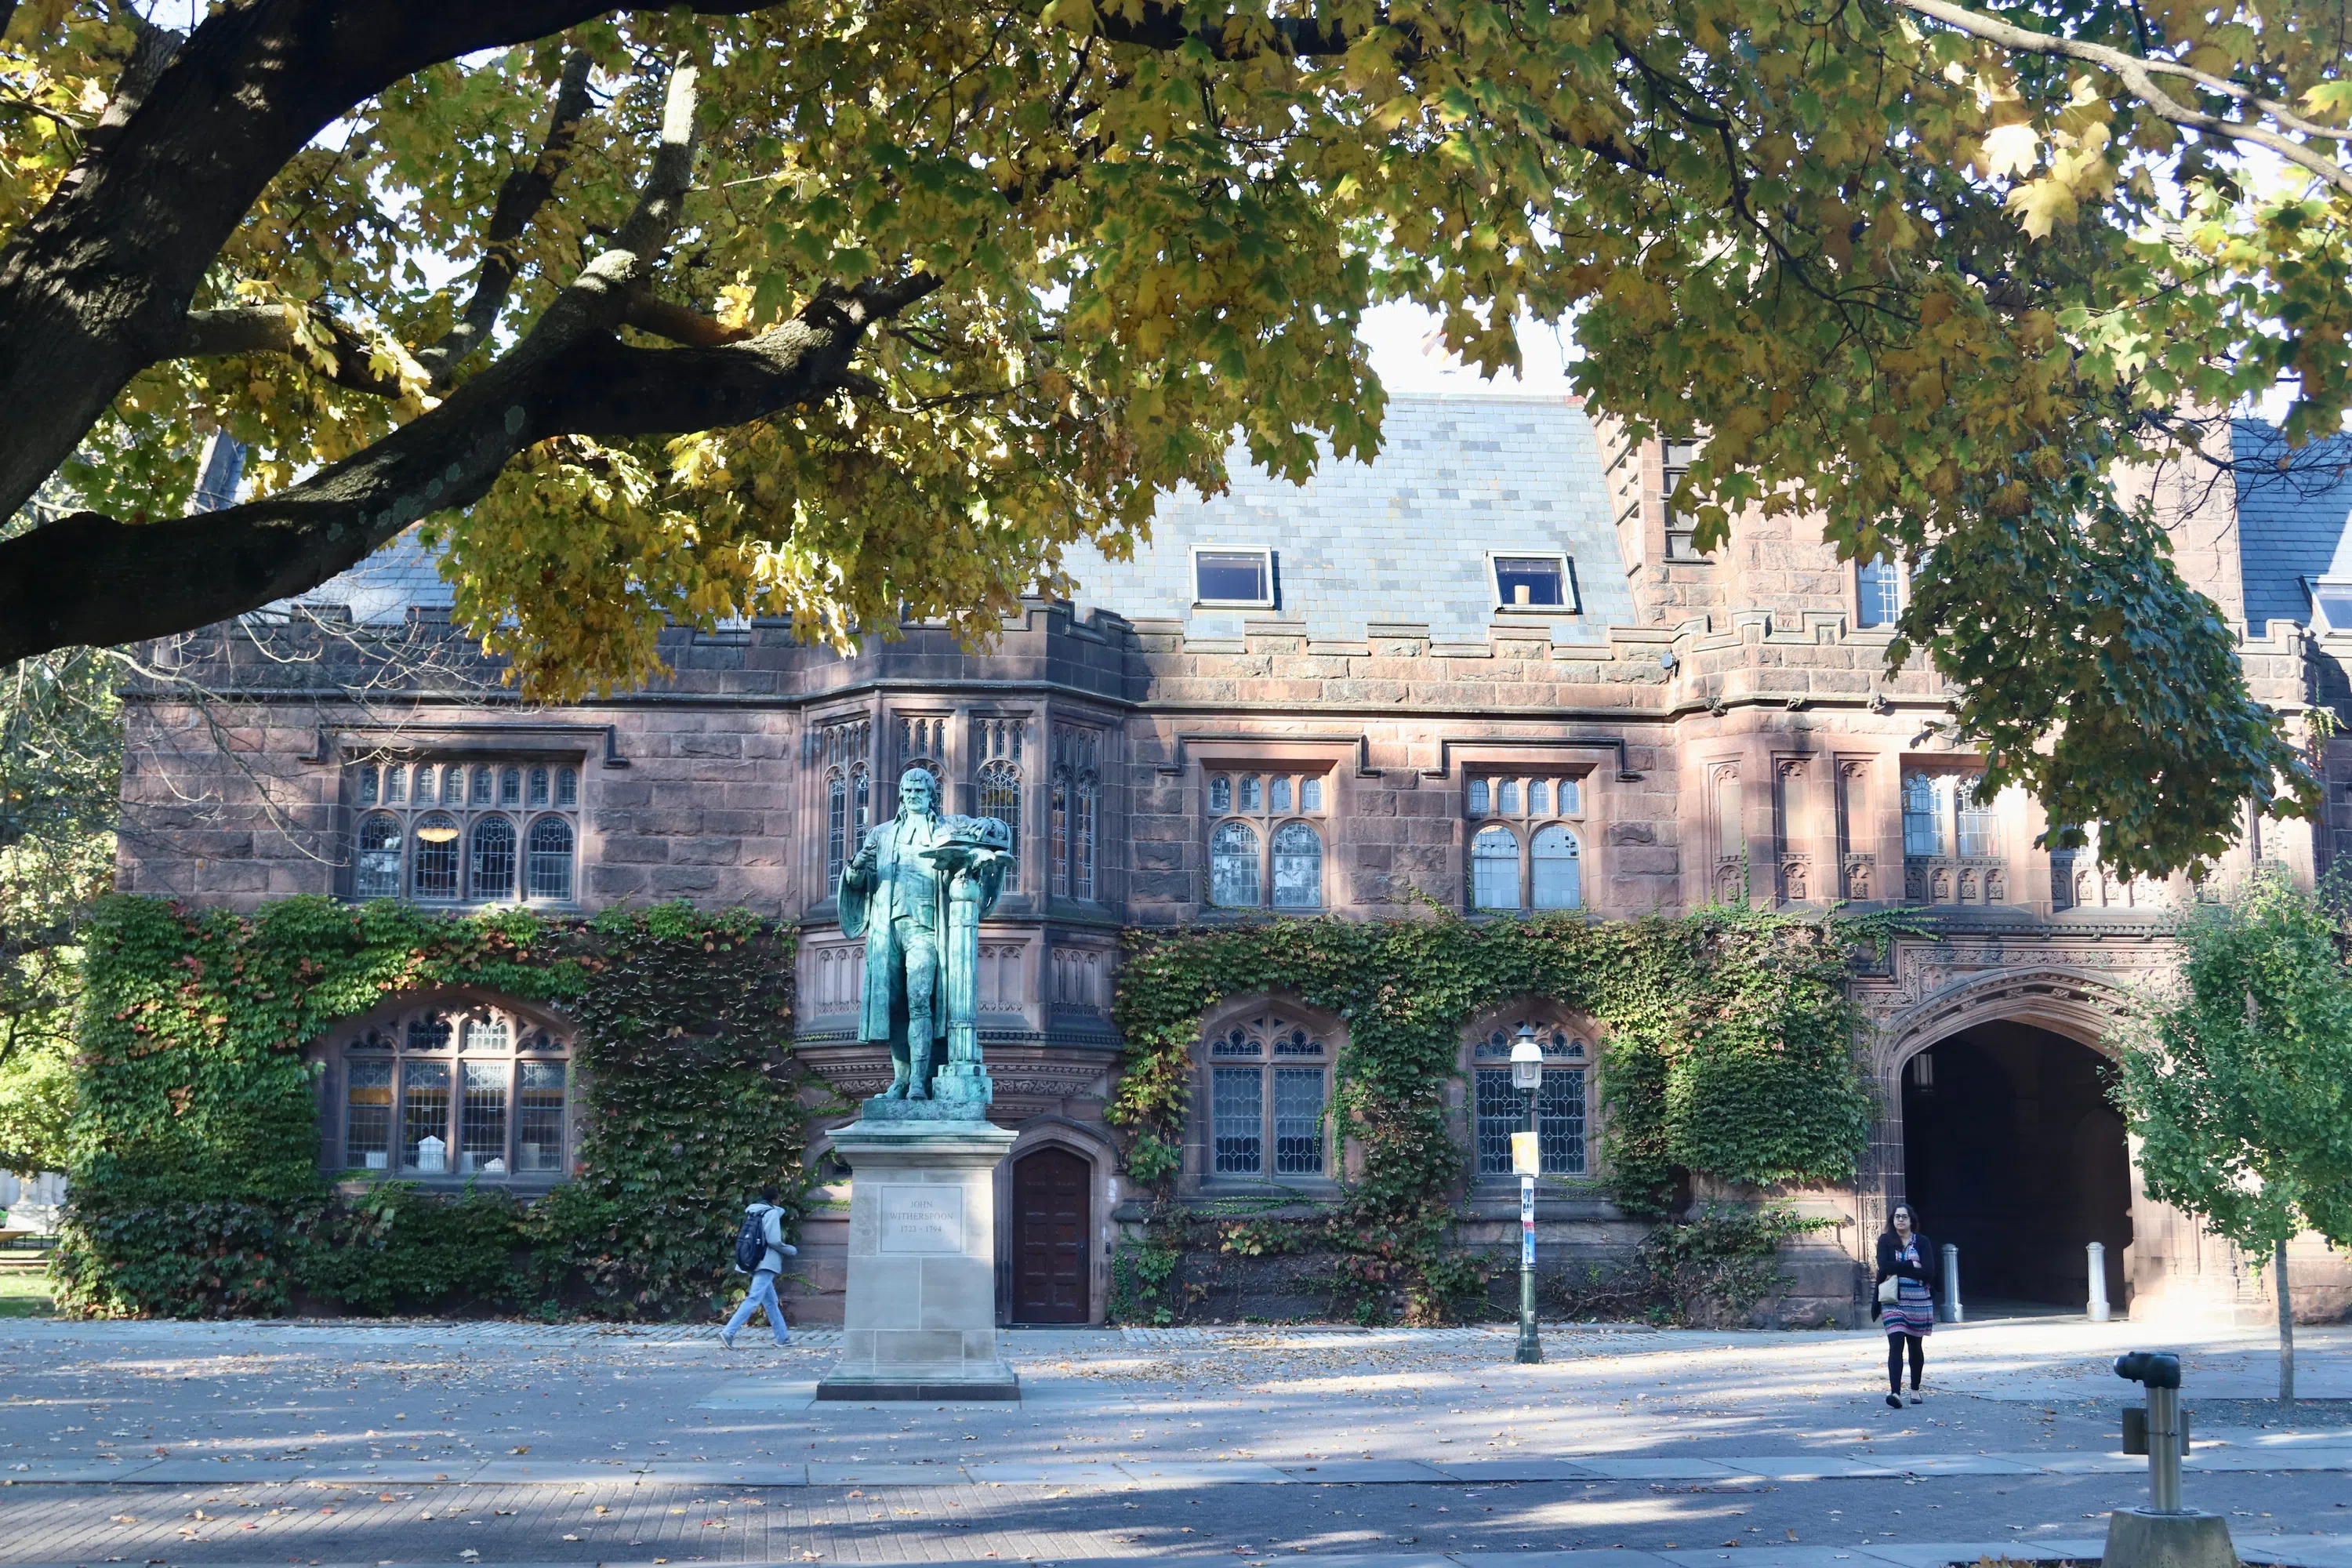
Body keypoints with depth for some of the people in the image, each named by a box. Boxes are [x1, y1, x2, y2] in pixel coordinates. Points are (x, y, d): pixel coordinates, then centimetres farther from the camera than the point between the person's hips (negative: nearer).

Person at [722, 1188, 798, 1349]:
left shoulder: (754, 1214, 13)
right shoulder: (772, 1213, -9)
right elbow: (774, 1241, -15)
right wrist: (792, 1250, -1)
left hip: (755, 1263, 9)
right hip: (766, 1264, -9)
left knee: (771, 1301, 15)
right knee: (753, 1300, -14)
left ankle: (783, 1336, 22)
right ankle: (729, 1332, -24)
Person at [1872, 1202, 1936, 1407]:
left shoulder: (1922, 1242, 3)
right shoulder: (1885, 1241, 4)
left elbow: (1927, 1272, -9)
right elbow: (1884, 1267, -11)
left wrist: (1897, 1270, -11)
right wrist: (1911, 1265, -11)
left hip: (1919, 1301, 1)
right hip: (1893, 1301, -1)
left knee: (1915, 1346, 12)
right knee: (1896, 1345, -13)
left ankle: (1915, 1389, 26)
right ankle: (1895, 1392, -23)